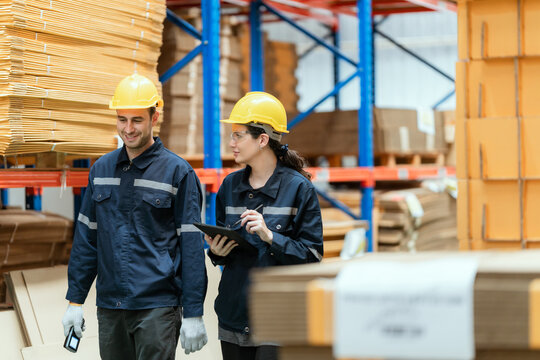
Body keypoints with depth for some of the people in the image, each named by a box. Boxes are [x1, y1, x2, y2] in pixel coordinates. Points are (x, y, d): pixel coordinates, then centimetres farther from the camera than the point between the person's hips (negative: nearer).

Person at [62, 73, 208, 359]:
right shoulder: (102, 169, 9)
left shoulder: (177, 171, -5)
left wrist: (193, 314, -9)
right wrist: (75, 300, 9)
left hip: (157, 306, -4)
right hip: (109, 304, 5)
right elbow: (86, 236, 13)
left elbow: (192, 246, -6)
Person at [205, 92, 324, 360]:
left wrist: (270, 236, -20)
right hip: (234, 315, 5)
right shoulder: (230, 186, 10)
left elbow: (312, 255, -8)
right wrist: (216, 252, -4)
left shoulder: (298, 187, -6)